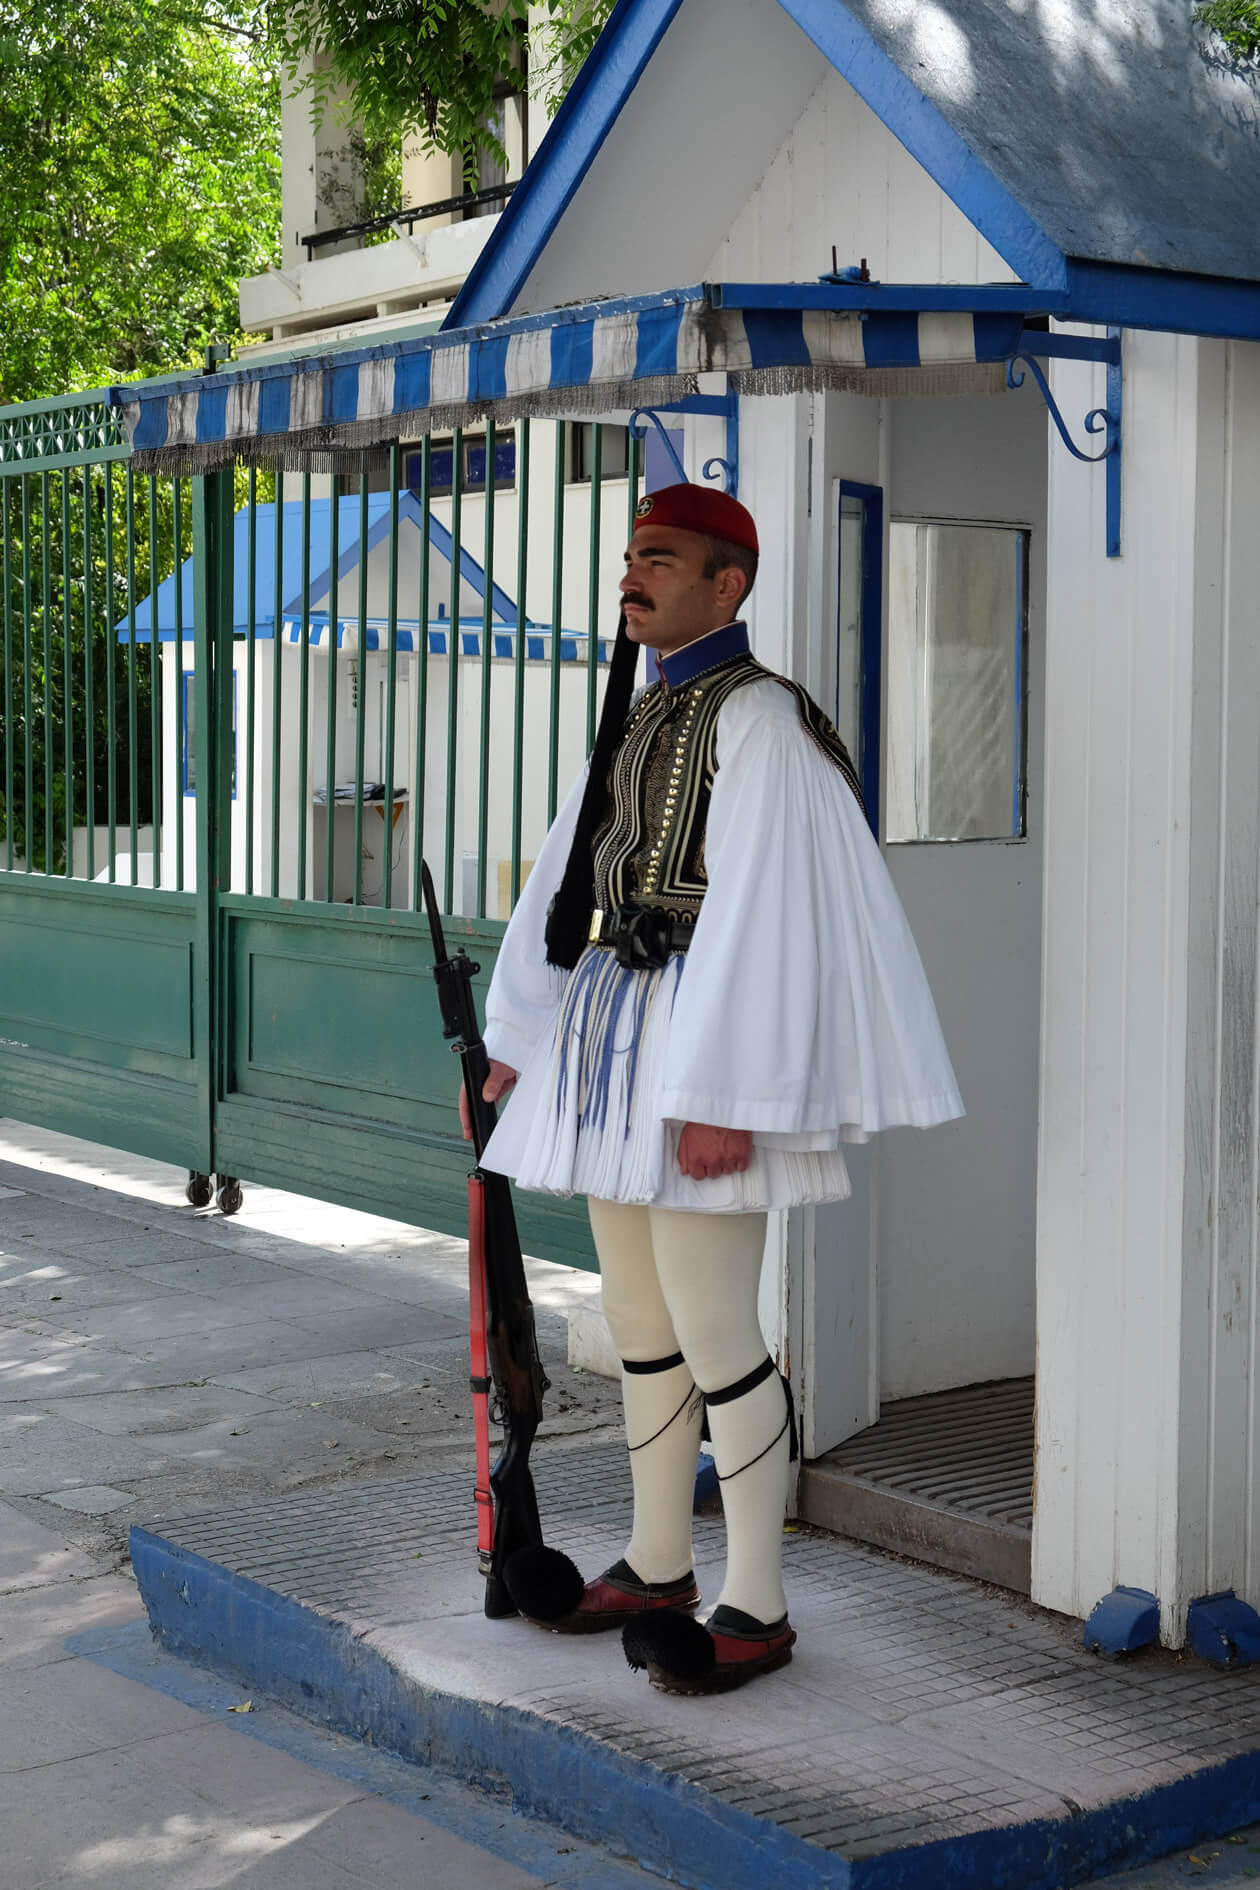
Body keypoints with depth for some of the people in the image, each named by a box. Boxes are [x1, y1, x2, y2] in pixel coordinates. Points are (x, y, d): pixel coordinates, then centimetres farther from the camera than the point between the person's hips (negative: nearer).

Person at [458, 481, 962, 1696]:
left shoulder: (756, 718, -12)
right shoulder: (636, 718, 15)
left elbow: (756, 912, -19)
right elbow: (567, 879, 18)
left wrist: (724, 1094, -23)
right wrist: (517, 1033, 16)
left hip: (705, 1040, -9)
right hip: (612, 1027, 9)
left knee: (711, 1331, -6)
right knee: (636, 1315, 15)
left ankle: (757, 1608, 6)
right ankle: (657, 1570, 28)